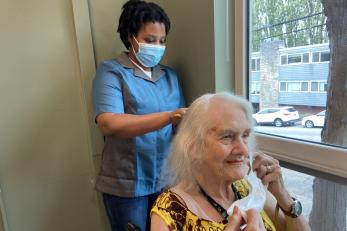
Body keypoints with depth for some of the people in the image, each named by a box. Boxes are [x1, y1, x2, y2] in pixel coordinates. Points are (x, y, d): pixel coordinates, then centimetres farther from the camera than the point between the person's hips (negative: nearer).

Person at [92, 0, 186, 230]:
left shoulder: (170, 75, 7)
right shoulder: (111, 71, -8)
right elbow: (109, 124, -24)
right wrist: (168, 117, -33)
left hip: (167, 180, 5)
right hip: (127, 184, -4)